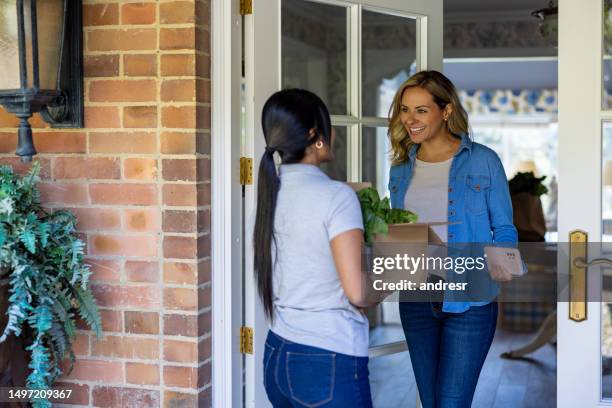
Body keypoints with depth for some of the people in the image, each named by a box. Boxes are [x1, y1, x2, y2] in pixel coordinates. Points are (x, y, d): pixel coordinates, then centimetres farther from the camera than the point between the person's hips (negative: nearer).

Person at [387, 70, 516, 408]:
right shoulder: (401, 169, 10)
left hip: (468, 300, -4)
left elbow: (504, 230, 0)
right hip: (415, 299, 5)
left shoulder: (483, 161, -4)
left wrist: (498, 264, -20)